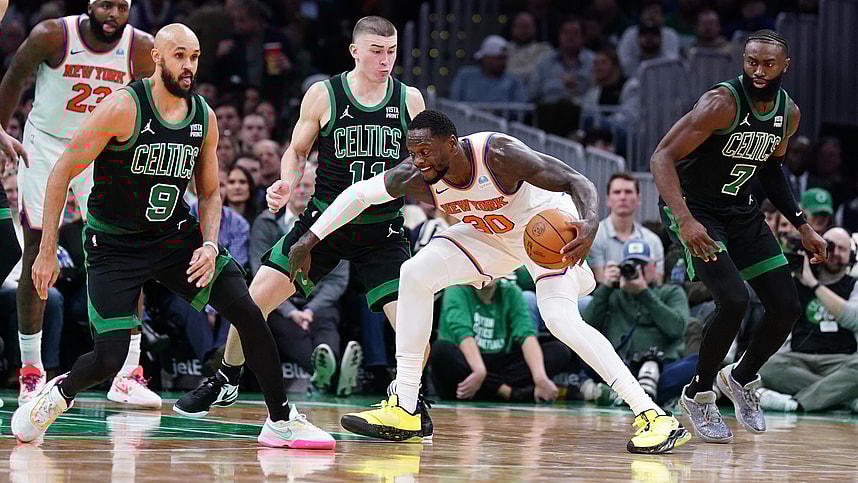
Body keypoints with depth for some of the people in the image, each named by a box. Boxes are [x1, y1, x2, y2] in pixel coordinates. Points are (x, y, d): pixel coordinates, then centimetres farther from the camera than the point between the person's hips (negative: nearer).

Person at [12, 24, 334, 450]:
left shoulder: (204, 118, -1)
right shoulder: (124, 107, -18)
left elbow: (210, 193, 11)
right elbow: (63, 173, -14)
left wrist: (210, 246, -8)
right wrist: (47, 252, -16)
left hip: (175, 235, 5)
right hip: (114, 245, -5)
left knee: (249, 314, -11)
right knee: (109, 358, -16)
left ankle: (281, 422, 2)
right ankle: (58, 392, 19)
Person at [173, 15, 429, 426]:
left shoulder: (410, 99, -2)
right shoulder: (323, 95, -5)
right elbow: (297, 151, 6)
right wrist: (287, 183, -13)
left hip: (382, 232, 0)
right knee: (254, 300, -5)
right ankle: (225, 384, 18)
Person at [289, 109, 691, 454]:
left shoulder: (498, 154, -36)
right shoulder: (414, 178, -21)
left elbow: (577, 182, -35)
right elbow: (358, 194, -3)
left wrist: (590, 223, -55)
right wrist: (310, 240, -6)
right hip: (493, 234, 6)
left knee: (562, 320, -27)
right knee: (416, 275, -11)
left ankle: (653, 416, -24)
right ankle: (404, 411, -7)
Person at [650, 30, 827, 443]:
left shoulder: (789, 113, -2)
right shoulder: (722, 104, -26)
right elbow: (662, 157, -30)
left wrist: (802, 227, 11)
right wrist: (685, 221, -42)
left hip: (739, 209, 7)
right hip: (694, 208, -7)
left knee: (786, 308, 3)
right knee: (734, 301, -24)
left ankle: (741, 379, 30)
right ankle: (697, 396, -2)